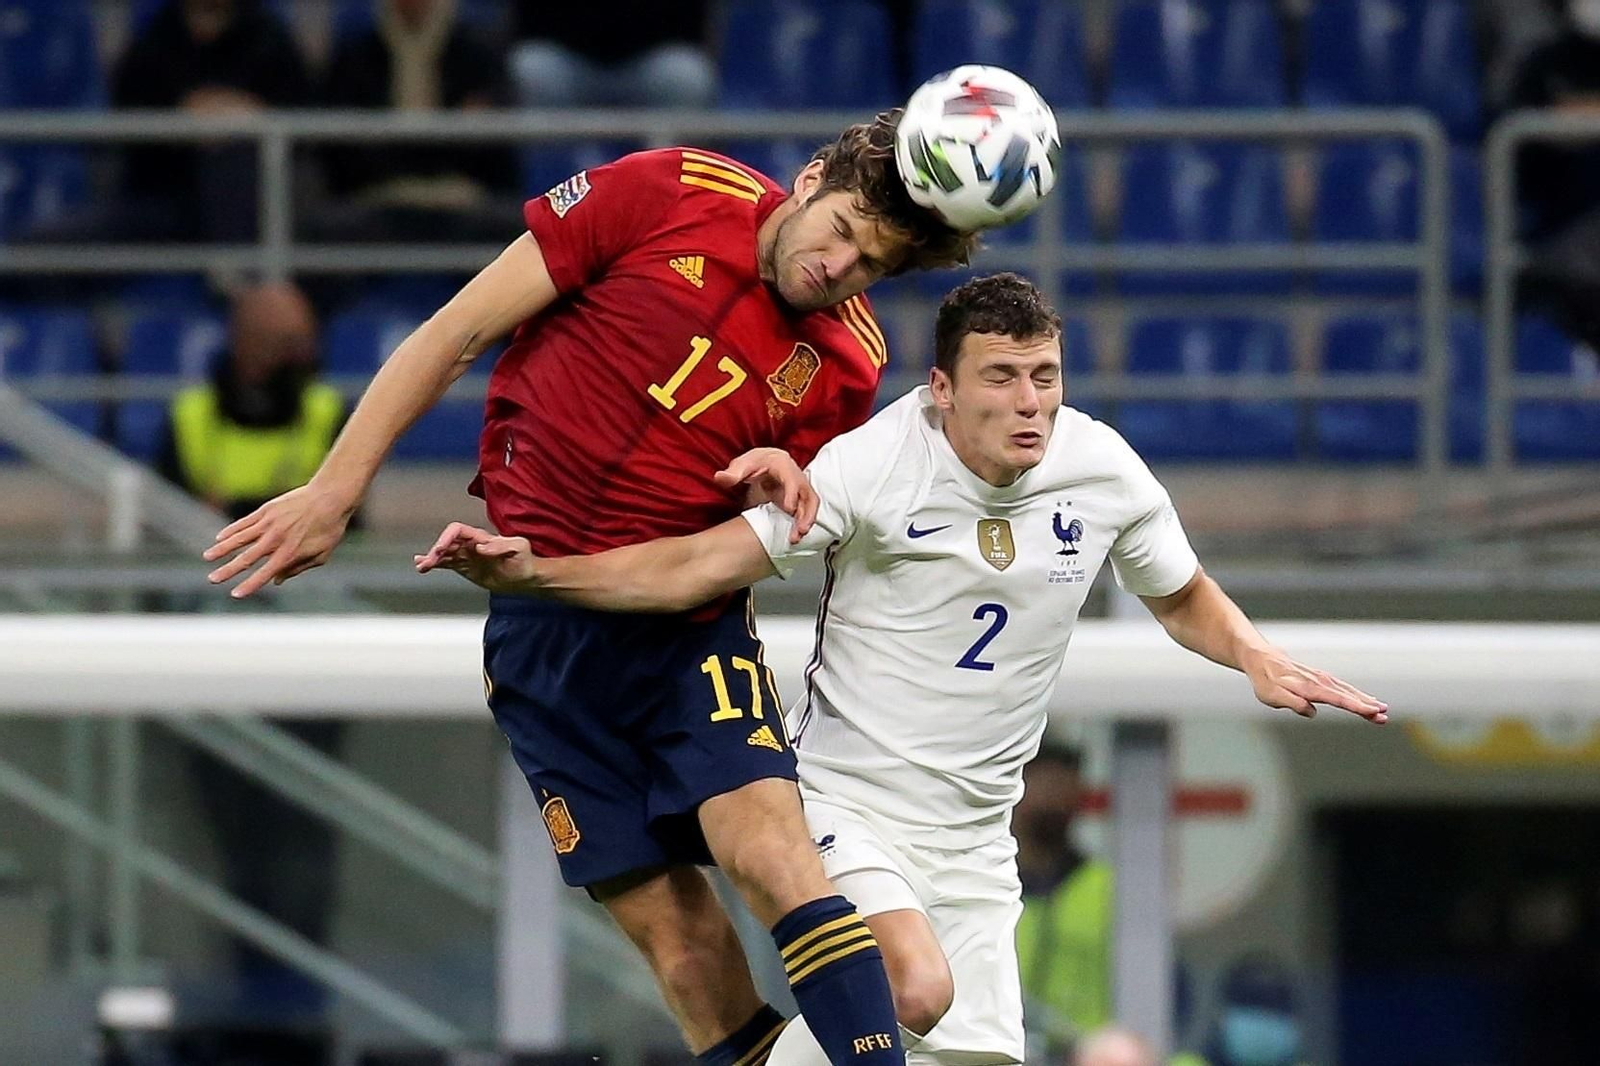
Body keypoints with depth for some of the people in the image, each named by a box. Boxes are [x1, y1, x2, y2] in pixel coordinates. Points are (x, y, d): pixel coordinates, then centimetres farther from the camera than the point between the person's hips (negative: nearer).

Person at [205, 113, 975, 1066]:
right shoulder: (668, 195, -7)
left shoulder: (846, 365, -1)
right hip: (541, 621, 0)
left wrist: (776, 487, -15)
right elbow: (458, 333, -2)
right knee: (667, 923, -4)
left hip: (690, 625, 1)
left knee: (772, 852, -23)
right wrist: (334, 491, -3)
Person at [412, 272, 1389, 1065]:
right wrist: (531, 573, -28)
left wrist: (1260, 659, -3)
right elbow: (698, 566, -17)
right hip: (846, 800, -5)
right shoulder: (875, 466, -16)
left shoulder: (1106, 472, -3)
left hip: (972, 832, 5)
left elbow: (1185, 597, 17)